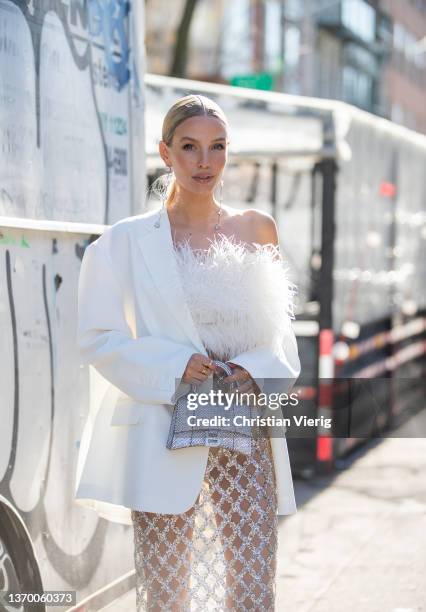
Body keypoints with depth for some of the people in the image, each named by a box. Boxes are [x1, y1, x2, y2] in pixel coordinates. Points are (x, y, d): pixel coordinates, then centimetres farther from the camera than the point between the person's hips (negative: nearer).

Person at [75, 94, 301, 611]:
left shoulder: (257, 231, 10)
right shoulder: (128, 241, 3)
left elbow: (281, 333, 13)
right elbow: (97, 338, -1)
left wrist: (257, 373, -8)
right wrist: (175, 366, -14)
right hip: (164, 438, -2)